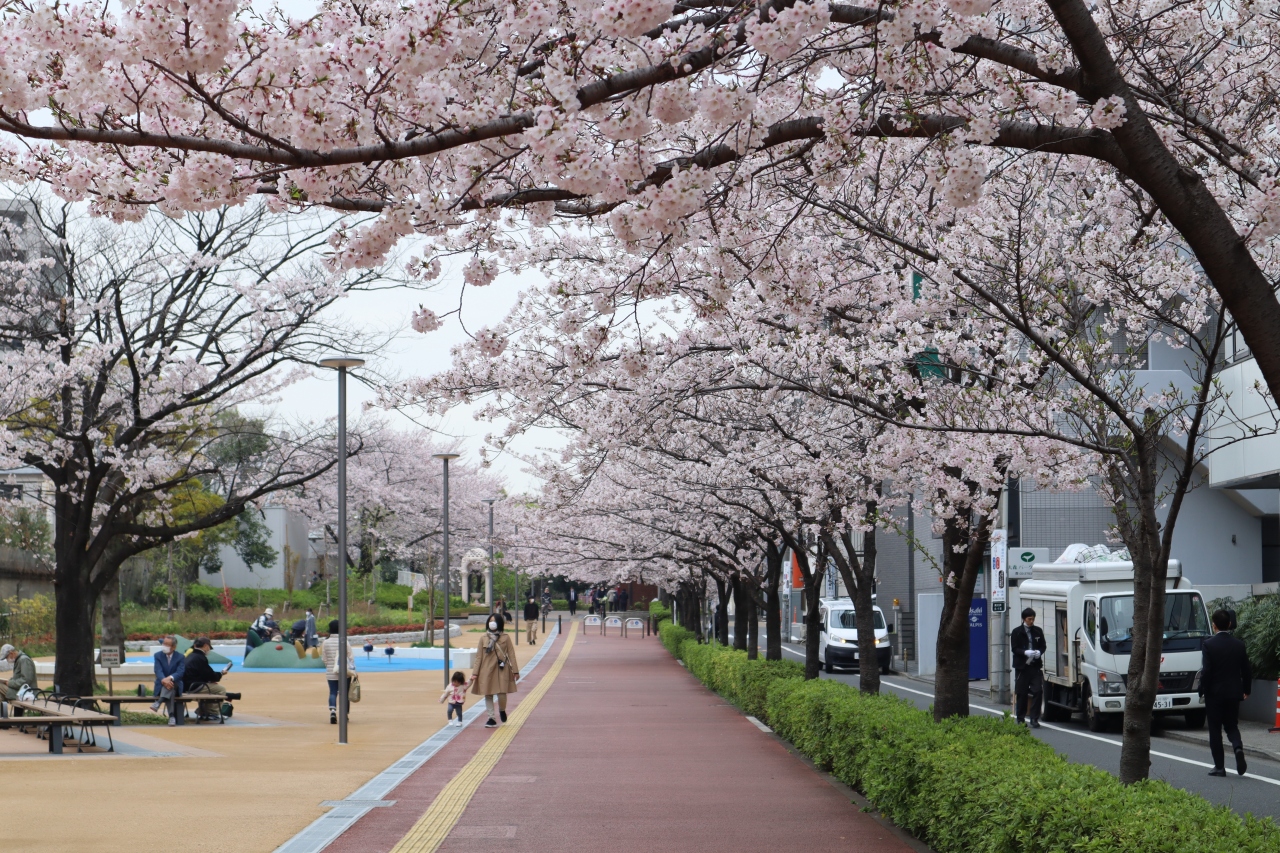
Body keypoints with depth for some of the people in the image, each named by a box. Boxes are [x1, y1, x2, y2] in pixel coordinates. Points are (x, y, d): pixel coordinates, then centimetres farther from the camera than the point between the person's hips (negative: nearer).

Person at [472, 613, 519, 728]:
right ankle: (491, 719, 12)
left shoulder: (505, 638, 2)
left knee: (501, 693, -11)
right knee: (488, 695, 3)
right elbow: (479, 657, 7)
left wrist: (515, 670, -1)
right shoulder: (483, 639, 5)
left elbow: (511, 655, 3)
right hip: (487, 670, 2)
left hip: (501, 670, -2)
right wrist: (475, 673, 3)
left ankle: (502, 710, 19)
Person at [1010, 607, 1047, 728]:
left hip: (1036, 666, 2)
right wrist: (1025, 652, -21)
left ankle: (1034, 719, -3)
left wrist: (1039, 652, -8)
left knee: (1037, 691, -8)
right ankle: (1020, 719, 15)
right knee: (1022, 693, 4)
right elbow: (1014, 648, -4)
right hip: (1022, 666, -2)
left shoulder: (1038, 631, 9)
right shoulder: (1017, 632, 1)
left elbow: (1043, 646, 13)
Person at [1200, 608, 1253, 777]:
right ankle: (1238, 747, -14)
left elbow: (1206, 671, -15)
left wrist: (1202, 691, -2)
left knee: (1215, 730, 5)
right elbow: (1247, 670, 5)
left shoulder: (1209, 645, -11)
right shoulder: (1239, 645, 1)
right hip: (1234, 693, 4)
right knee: (1232, 725, 16)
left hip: (1214, 693, -3)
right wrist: (1246, 690, 19)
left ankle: (1219, 766, 4)